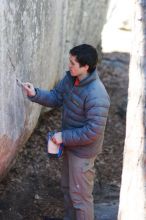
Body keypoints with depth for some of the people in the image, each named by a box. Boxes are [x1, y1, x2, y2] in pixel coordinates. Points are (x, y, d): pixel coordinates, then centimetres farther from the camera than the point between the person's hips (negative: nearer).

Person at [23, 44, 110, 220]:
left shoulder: (97, 96, -33)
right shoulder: (70, 78, -7)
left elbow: (93, 132, -29)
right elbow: (56, 98, 6)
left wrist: (64, 137, -22)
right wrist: (35, 94, -12)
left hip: (83, 151, -9)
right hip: (70, 144, 9)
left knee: (80, 195, 9)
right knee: (67, 187, 26)